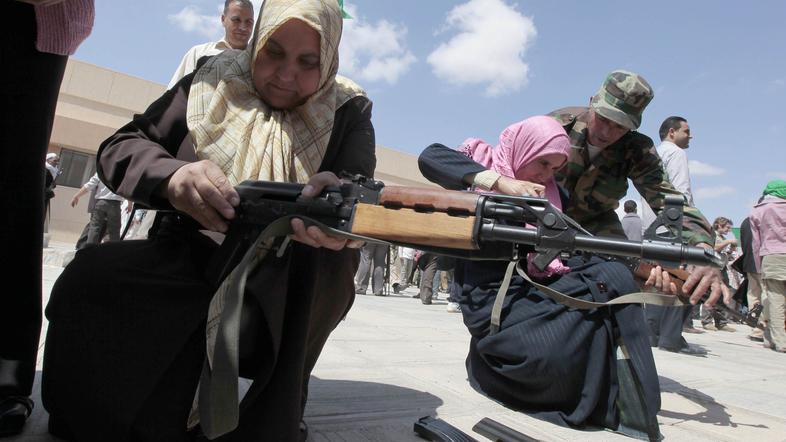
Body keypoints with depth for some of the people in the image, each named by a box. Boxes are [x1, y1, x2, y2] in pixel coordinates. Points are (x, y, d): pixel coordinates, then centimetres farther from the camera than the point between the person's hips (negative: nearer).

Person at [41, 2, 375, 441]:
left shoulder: (348, 111, -1)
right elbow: (121, 146, -1)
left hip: (293, 288, 0)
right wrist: (173, 176, -26)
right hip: (193, 258, 1)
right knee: (90, 277, -24)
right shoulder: (214, 82, 1)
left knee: (329, 256, -33)